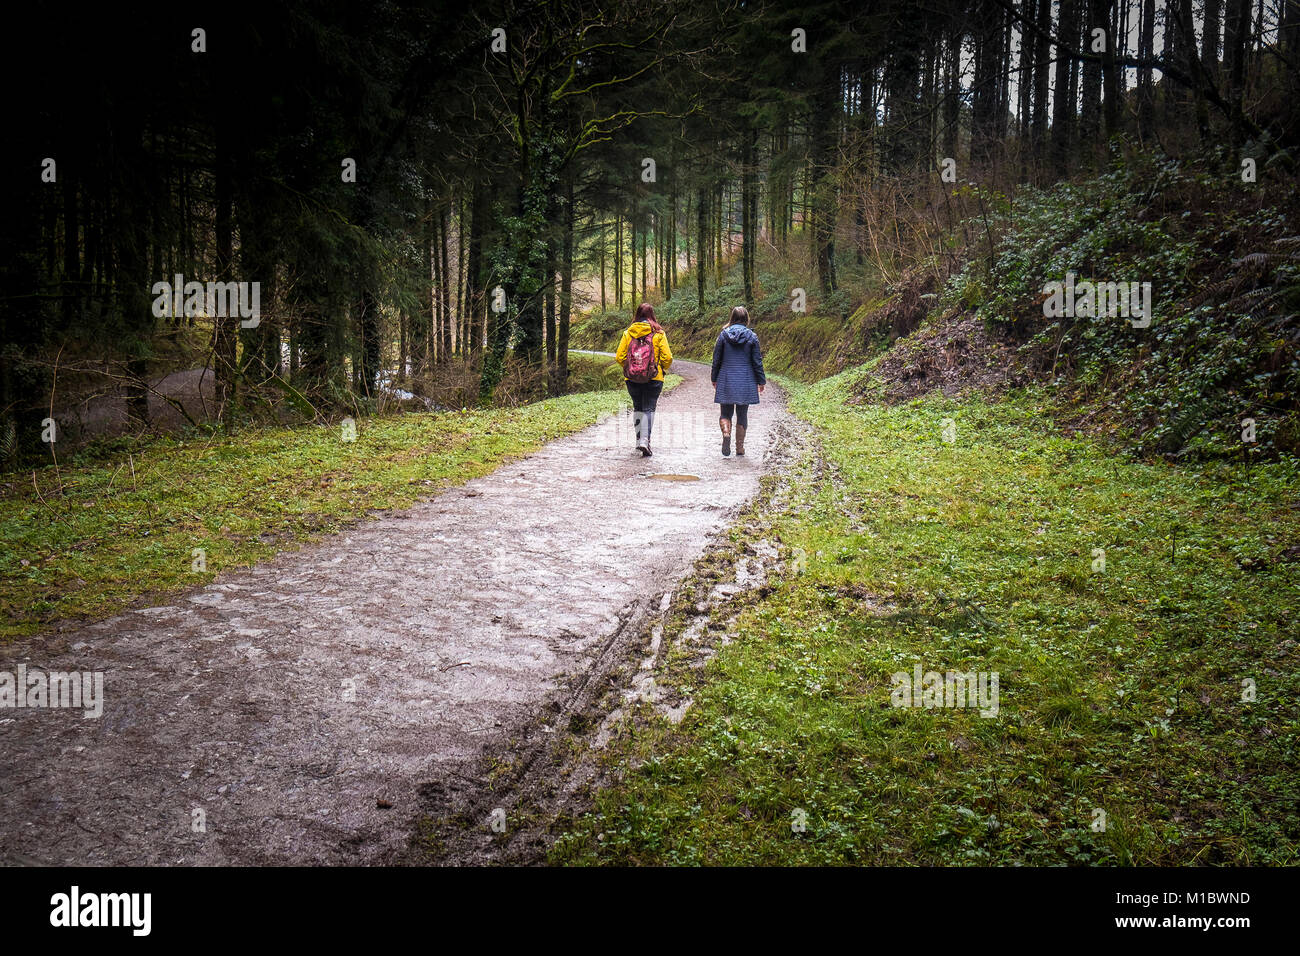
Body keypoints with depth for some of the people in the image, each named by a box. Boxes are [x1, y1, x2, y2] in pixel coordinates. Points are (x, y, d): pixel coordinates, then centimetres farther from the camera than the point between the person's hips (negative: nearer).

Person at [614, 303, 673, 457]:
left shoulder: (628, 333, 1)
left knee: (637, 408, 18)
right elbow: (667, 358, -6)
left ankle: (639, 440, 21)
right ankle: (645, 440, -12)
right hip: (653, 378, -2)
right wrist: (662, 369, 14)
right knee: (649, 409, 3)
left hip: (632, 379, 2)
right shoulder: (658, 334, -3)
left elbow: (619, 357, 0)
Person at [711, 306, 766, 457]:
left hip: (726, 380, 0)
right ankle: (740, 448, 11)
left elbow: (716, 359, 3)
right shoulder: (752, 336, -4)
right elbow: (757, 361, -1)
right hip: (745, 382, 0)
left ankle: (726, 433, -20)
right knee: (742, 415, 9)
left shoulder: (723, 334, -2)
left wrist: (714, 379, 15)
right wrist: (761, 381, 9)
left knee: (726, 413, 10)